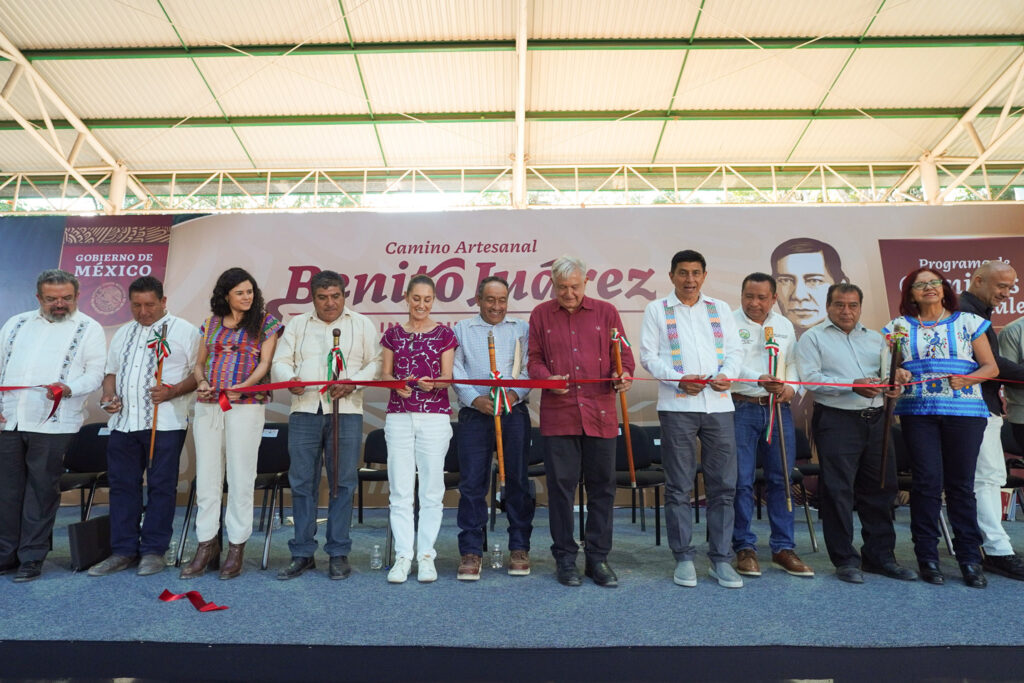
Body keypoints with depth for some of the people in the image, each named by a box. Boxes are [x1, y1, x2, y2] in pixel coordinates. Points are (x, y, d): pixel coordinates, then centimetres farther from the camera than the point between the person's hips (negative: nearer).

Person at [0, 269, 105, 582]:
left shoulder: (88, 329, 3)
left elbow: (95, 373, -5)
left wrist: (68, 388, -24)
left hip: (53, 425, -4)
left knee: (42, 491, 2)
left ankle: (32, 557, 13)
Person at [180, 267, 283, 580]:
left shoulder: (265, 322, 5)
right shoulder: (211, 323, 15)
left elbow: (265, 363, -3)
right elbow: (199, 363, 17)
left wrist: (244, 385, -20)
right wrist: (201, 382, -4)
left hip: (246, 405, -4)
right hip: (208, 405, 4)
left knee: (240, 476, 0)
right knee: (207, 475, 6)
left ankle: (236, 548, 9)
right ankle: (207, 545, 16)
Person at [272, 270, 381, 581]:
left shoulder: (362, 324, 11)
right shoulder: (297, 325, 16)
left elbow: (375, 363, 5)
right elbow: (280, 362, 9)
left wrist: (352, 383, -12)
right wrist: (290, 379, -14)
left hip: (346, 412, -2)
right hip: (304, 411, 2)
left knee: (343, 483, 1)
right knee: (302, 482, 5)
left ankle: (338, 553, 12)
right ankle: (302, 553, 17)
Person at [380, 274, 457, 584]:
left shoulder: (444, 334, 5)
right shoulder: (393, 334, 11)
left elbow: (448, 377, -1)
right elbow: (385, 373, 7)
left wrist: (432, 382, -23)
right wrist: (396, 382, -16)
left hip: (435, 416, -1)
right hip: (398, 416, 2)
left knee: (431, 489, 2)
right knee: (400, 489, 2)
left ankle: (426, 555, 13)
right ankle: (403, 555, 11)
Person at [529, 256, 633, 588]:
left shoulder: (606, 312, 11)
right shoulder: (541, 315, 10)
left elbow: (623, 354, 11)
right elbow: (534, 360, 9)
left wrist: (623, 376, -10)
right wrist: (548, 377, -11)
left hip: (600, 414, 1)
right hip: (558, 414, 0)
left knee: (602, 486, 6)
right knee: (561, 485, 4)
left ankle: (598, 558, 21)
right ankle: (565, 558, 19)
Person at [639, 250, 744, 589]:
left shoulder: (720, 308, 15)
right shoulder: (657, 309, 7)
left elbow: (735, 350, 12)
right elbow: (648, 356, 0)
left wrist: (727, 374, -9)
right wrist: (679, 379, -14)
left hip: (719, 404, 3)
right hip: (677, 406, -2)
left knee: (723, 485, 5)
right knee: (679, 487, 3)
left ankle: (721, 558, 17)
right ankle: (684, 558, 16)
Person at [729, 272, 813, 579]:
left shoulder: (785, 326, 15)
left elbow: (792, 363, 19)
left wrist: (791, 387, -1)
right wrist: (759, 379, -29)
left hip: (778, 408, 5)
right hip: (740, 408, -4)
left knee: (781, 479, 8)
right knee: (741, 481, -1)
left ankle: (783, 548, 20)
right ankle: (745, 548, 12)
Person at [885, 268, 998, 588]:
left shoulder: (968, 322, 9)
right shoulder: (899, 326, 10)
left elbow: (991, 367, 7)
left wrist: (967, 379, -12)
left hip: (965, 410, 0)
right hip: (917, 411, 0)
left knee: (961, 483, 4)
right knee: (927, 480, -2)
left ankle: (970, 558, 16)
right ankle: (927, 556, 9)